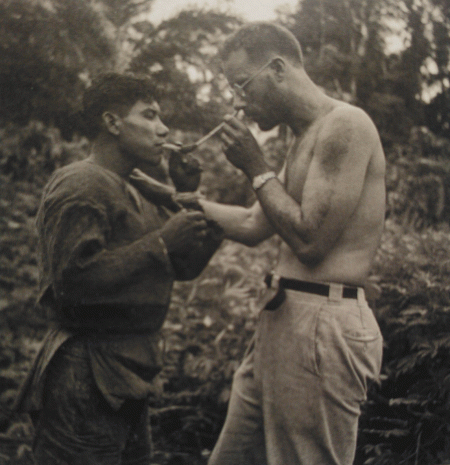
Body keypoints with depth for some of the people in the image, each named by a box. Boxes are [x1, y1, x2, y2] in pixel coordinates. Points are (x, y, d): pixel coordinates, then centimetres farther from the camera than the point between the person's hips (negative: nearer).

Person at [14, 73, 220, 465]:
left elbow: (182, 268, 20)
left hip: (127, 382, 10)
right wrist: (162, 242, -21)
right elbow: (73, 278, -26)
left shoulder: (137, 194, 18)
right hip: (87, 384, -10)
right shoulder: (81, 187, -14)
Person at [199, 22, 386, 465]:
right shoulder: (306, 139, 19)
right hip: (282, 320, 10)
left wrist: (257, 170, -9)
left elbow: (310, 241, -18)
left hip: (322, 327, -10)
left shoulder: (344, 125, -13)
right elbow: (253, 226, 25)